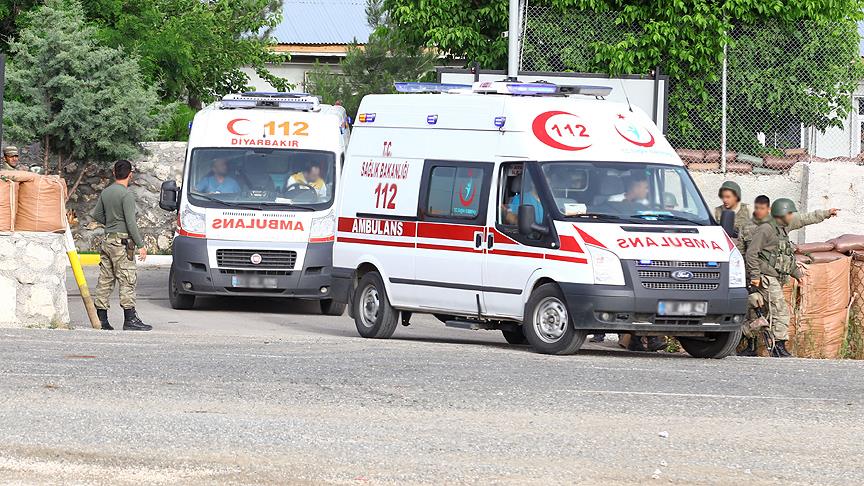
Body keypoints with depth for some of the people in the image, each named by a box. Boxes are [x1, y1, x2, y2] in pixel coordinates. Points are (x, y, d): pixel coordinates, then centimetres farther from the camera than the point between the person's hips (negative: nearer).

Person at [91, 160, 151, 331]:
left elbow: (96, 215, 20)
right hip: (122, 242, -8)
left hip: (107, 239, 8)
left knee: (105, 280, 8)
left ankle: (101, 318, 9)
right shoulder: (126, 194, -11)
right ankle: (130, 319, -10)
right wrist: (140, 245, -13)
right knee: (127, 280, -7)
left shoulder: (105, 193, 11)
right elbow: (131, 222, -15)